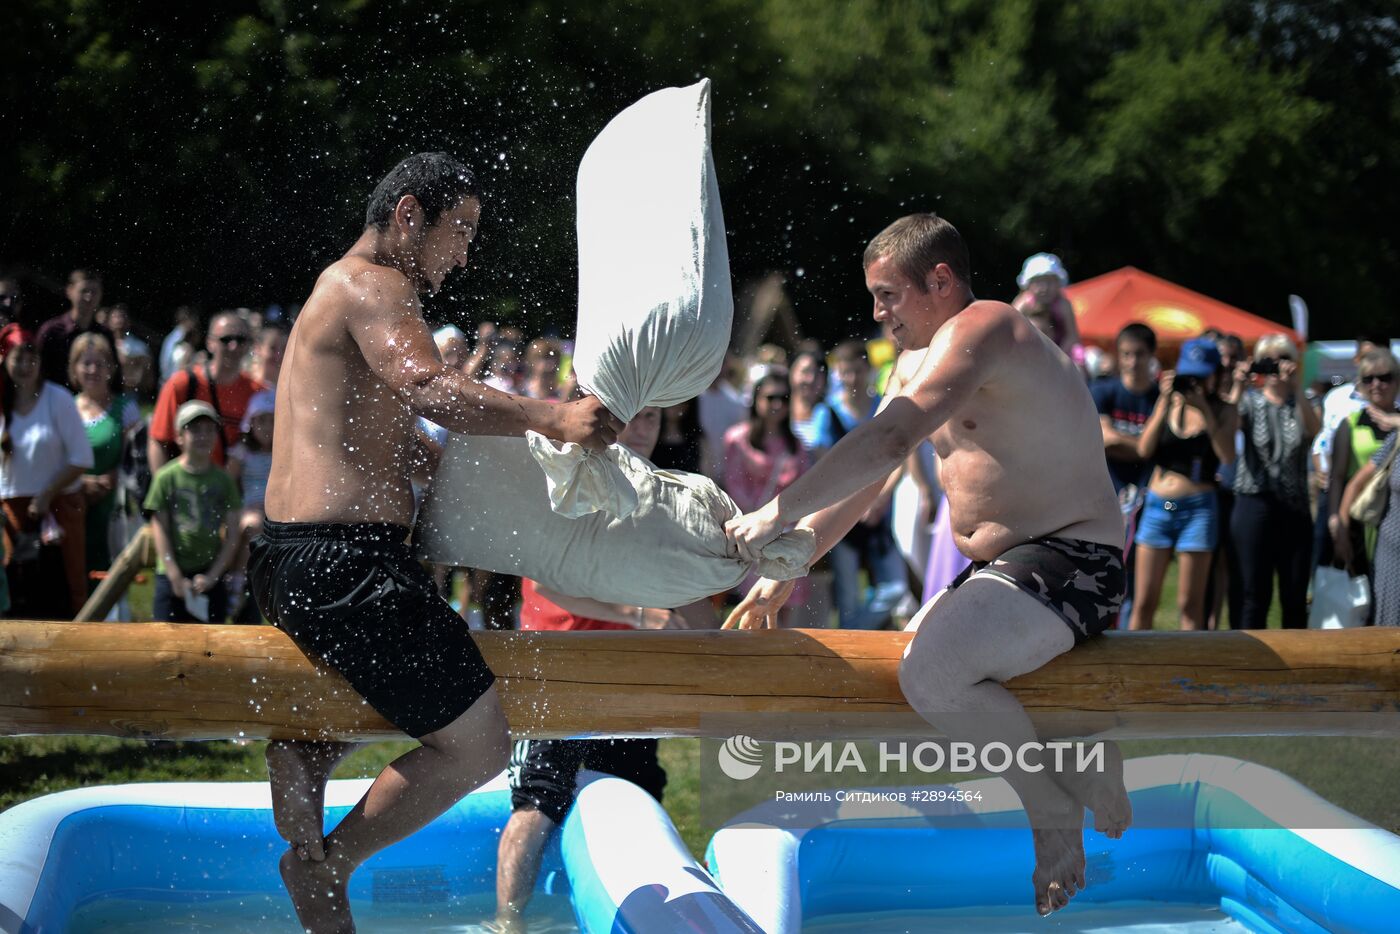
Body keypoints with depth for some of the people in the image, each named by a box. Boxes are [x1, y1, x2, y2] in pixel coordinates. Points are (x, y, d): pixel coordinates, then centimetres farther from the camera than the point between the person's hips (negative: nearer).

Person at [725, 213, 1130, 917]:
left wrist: (774, 517, -31)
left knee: (930, 673, -30)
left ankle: (1056, 809, -10)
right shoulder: (918, 359, 16)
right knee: (914, 665, 23)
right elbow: (860, 482, 19)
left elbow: (887, 442, -30)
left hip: (1069, 564, -11)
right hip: (999, 567, 11)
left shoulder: (977, 331, -16)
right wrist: (783, 572, 9)